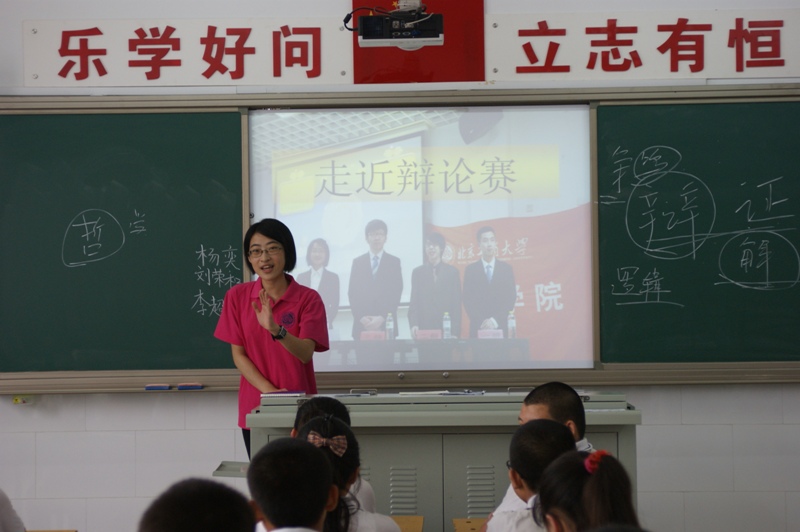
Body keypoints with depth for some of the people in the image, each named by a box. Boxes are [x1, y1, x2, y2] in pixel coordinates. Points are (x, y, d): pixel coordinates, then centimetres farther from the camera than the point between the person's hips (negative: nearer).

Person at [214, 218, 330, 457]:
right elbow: (238, 354, 0)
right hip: (255, 408, 2)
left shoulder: (307, 298, -5)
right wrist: (270, 391, -13)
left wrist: (276, 330, -34)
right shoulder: (237, 296, 2)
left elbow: (306, 353, -16)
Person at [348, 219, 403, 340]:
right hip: (362, 325, 1)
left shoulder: (394, 262, 8)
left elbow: (396, 293, 0)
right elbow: (352, 294, 6)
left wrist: (381, 318, -11)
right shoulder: (357, 262, 12)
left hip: (386, 325, -1)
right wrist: (362, 318, -8)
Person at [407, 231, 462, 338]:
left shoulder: (452, 271, 8)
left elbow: (457, 303, 5)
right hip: (423, 328, 1)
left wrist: (455, 332, -3)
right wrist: (413, 325, -11)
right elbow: (414, 302, 5)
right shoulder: (417, 272, 10)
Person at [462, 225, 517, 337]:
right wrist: (481, 322, -12)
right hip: (478, 328, 0)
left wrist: (495, 320, -10)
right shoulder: (470, 270, 6)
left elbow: (510, 299, 2)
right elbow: (468, 300, 1)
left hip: (500, 327, 0)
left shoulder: (507, 269, 8)